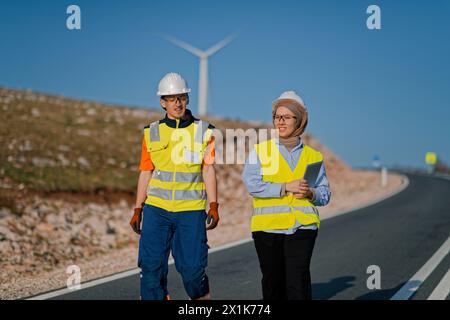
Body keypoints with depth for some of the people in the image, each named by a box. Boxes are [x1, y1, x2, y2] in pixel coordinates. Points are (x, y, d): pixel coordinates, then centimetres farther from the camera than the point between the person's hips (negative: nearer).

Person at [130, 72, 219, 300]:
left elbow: (208, 171, 2)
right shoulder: (151, 133, 9)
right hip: (156, 208, 2)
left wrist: (213, 206, -7)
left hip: (191, 210, -2)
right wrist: (138, 210, 8)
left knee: (192, 269, -3)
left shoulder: (203, 131, 4)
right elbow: (145, 173, 11)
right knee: (151, 266, -2)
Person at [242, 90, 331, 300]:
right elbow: (252, 184, -8)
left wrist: (311, 193, -9)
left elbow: (325, 194, 13)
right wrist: (286, 187, -15)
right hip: (268, 227, 0)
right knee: (273, 280, 9)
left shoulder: (313, 156, 11)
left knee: (297, 280, -13)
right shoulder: (260, 150, 6)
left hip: (302, 226, 0)